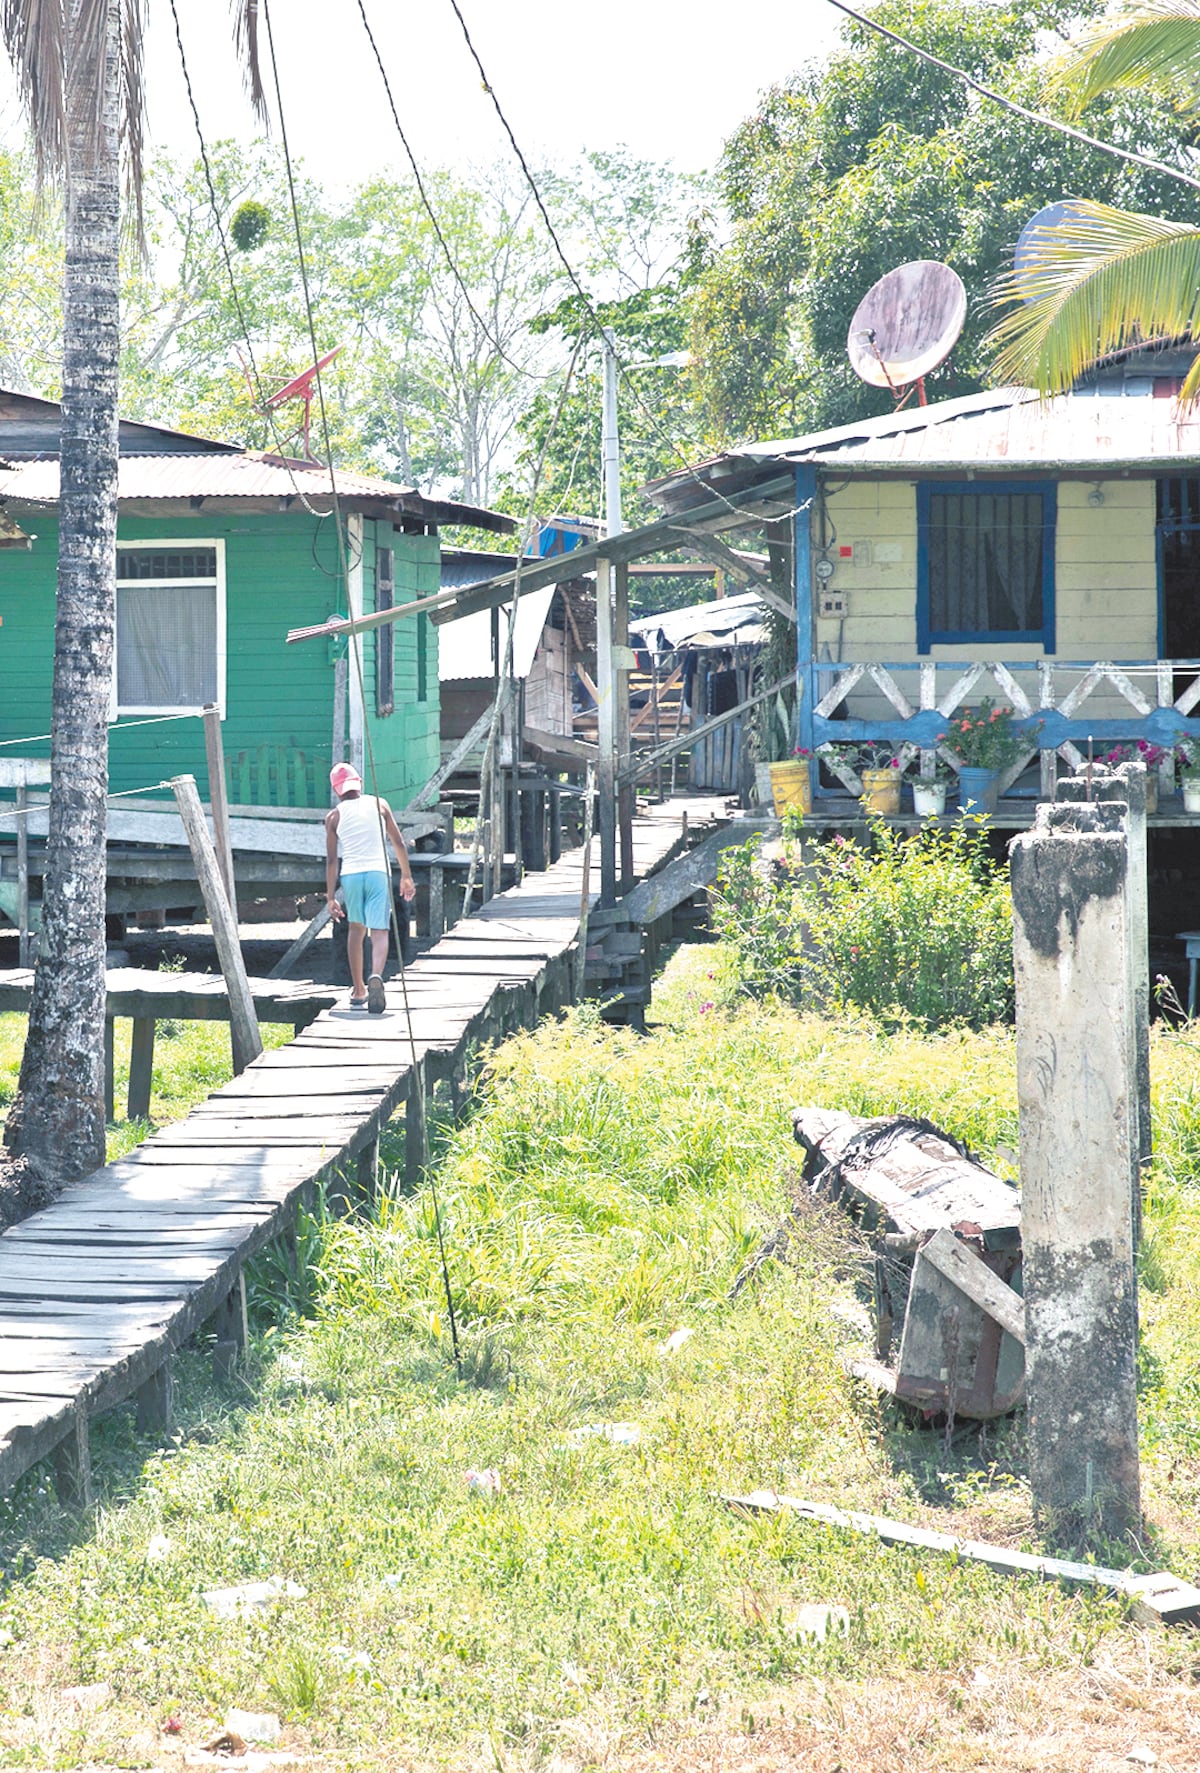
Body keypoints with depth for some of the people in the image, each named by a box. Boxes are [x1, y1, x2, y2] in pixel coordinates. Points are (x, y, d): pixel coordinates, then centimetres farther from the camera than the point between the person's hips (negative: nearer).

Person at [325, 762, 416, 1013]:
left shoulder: (334, 817, 7)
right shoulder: (378, 804, 9)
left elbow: (331, 860, 3)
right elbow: (398, 843, 9)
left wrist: (331, 897, 4)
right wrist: (406, 876, 19)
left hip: (351, 874, 1)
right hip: (378, 872, -1)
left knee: (356, 928, 19)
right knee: (379, 931, -5)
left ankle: (358, 990, 23)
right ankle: (376, 976, -34)